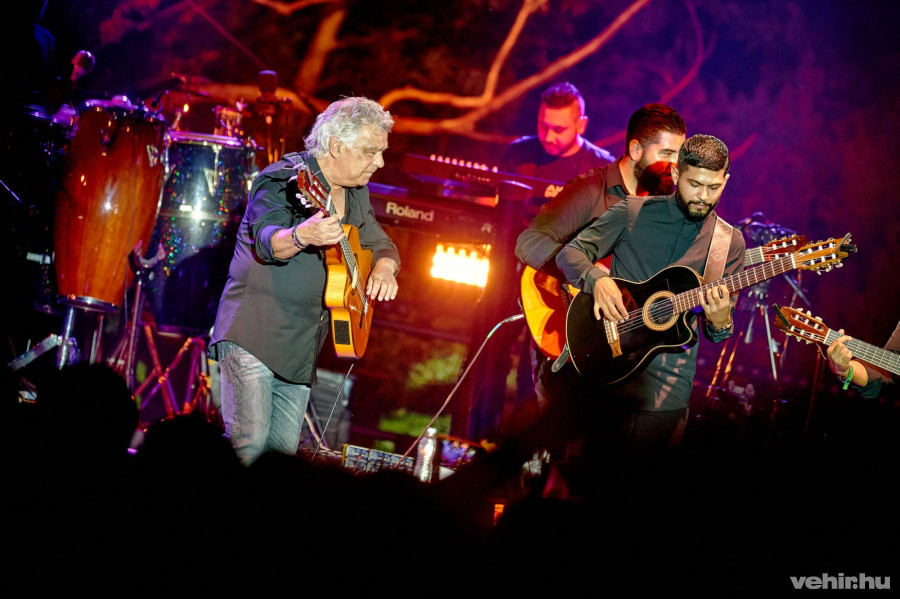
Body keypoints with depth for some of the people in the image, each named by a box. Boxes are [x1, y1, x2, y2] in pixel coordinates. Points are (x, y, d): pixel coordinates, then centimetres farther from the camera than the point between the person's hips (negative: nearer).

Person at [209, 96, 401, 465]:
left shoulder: (356, 194, 12)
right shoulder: (284, 179, -12)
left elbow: (382, 245, 20)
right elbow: (268, 241, -27)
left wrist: (384, 268, -5)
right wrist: (303, 236, -50)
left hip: (301, 344, 7)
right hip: (254, 333, -7)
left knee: (284, 449, 7)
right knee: (248, 444, -16)